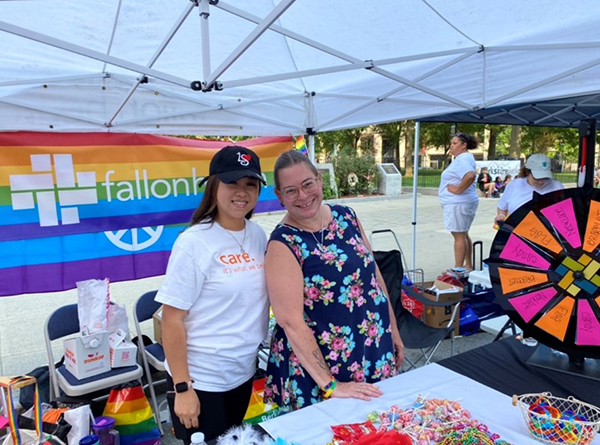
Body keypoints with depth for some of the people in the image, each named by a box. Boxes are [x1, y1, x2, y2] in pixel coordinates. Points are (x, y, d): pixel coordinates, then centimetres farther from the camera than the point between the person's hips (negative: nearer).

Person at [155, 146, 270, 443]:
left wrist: (261, 354, 8)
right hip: (200, 379, -6)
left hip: (243, 373, 6)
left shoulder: (258, 235, -1)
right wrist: (182, 387, -16)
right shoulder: (194, 243, -18)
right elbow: (172, 319, -16)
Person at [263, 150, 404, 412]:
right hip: (320, 368, -5)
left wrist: (394, 330, 10)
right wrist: (330, 386, -20)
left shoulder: (346, 216, -1)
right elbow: (290, 321, -21)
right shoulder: (283, 244, -18)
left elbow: (375, 274, 8)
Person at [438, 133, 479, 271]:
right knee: (463, 235, 18)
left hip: (457, 203, -11)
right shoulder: (465, 157, 16)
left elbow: (470, 176, -35)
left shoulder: (462, 159, -17)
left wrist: (457, 190, -25)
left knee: (459, 236, -6)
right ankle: (468, 266, 27)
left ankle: (458, 269, 0)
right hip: (464, 202, 11)